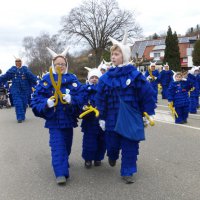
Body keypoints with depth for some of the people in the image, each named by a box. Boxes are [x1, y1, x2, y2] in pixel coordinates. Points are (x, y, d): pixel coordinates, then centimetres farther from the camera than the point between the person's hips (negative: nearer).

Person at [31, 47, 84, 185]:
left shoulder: (73, 79, 2)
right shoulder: (46, 80, -2)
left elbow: (81, 96, -5)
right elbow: (36, 97, -3)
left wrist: (72, 99, -25)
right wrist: (46, 103, -22)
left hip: (69, 118, 3)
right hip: (54, 119, -2)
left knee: (67, 144, 18)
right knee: (58, 146, -8)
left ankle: (63, 162, 42)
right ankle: (61, 173, -7)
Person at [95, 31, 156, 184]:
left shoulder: (135, 75, -8)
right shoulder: (106, 77, -1)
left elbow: (148, 94, -3)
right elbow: (101, 99, 4)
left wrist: (149, 114, 0)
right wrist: (102, 118, 5)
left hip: (131, 118, -1)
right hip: (112, 118, 2)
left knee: (130, 146, 4)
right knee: (112, 143, 11)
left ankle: (127, 172, 22)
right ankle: (112, 156, 46)